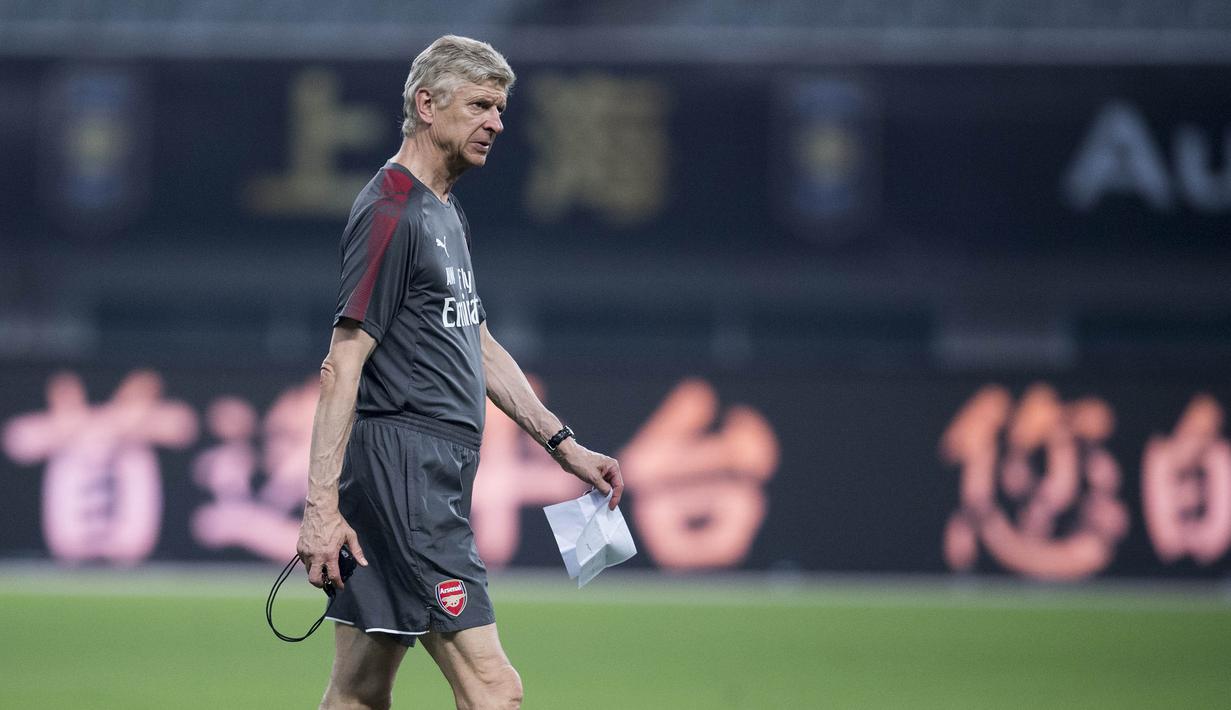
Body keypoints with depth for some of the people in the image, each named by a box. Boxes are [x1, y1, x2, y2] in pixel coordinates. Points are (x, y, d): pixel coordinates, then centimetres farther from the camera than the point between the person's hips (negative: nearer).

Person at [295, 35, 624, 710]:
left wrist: (563, 444, 25)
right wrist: (322, 505, -22)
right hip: (400, 472, -10)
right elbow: (342, 366, -17)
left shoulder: (448, 215, 20)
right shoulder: (392, 214, -12)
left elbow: (479, 346, 29)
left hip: (435, 481, 10)